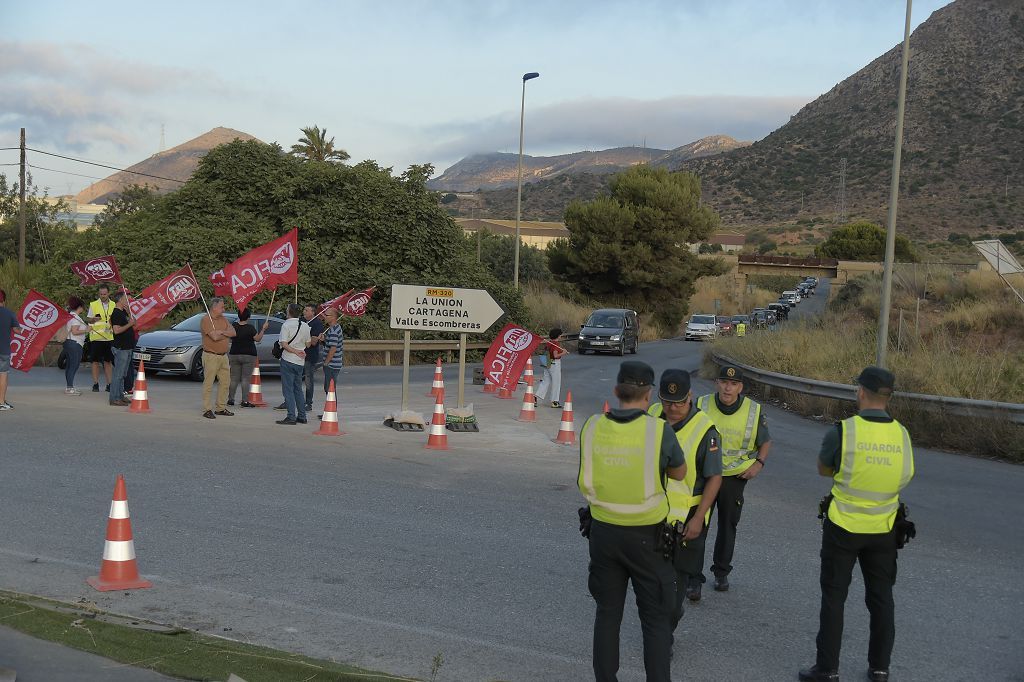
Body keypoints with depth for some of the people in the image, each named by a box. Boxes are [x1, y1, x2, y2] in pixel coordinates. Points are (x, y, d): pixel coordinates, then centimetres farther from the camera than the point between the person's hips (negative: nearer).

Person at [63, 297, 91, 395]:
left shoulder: (70, 315, 16)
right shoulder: (75, 317, -15)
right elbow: (74, 331, -22)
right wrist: (86, 330, -16)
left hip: (68, 342, 11)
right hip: (75, 344, -11)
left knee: (69, 366, 13)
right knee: (74, 366, -9)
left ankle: (69, 387, 17)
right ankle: (70, 388, -10)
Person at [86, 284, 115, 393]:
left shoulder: (114, 305, 10)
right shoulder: (93, 305, 4)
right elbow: (87, 319, 7)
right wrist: (93, 319, -15)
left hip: (110, 337, 2)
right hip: (96, 337, -2)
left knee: (108, 361, 6)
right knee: (96, 361, 1)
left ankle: (109, 384, 10)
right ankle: (95, 384, 6)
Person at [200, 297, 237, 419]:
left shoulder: (223, 319, 12)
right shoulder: (206, 320, -12)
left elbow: (233, 332, 1)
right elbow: (215, 337, -23)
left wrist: (220, 332, -14)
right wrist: (226, 334, -4)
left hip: (223, 356, 8)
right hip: (211, 356, -8)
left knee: (225, 382, 11)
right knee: (208, 383, -3)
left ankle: (221, 408, 20)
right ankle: (207, 410, 0)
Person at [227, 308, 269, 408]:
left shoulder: (233, 326, 0)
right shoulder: (250, 328, -14)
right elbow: (258, 339, -4)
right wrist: (263, 328, 2)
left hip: (234, 355, 4)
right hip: (249, 355, -4)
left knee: (234, 378, 10)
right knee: (246, 379, -2)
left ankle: (230, 399, 11)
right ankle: (245, 401, -5)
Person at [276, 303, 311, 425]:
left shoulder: (286, 325, -12)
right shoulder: (305, 326, 5)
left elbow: (284, 344, -19)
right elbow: (308, 344, 11)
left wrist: (295, 351, -11)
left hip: (288, 360, -6)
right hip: (300, 361, 6)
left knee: (288, 389, -3)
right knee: (298, 389, 15)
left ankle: (291, 416, -8)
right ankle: (302, 416, 16)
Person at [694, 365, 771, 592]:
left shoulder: (753, 411, -6)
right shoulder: (702, 406, -8)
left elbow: (766, 441, 8)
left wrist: (759, 463, -7)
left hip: (734, 477, 1)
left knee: (728, 525, 12)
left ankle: (721, 572, 27)